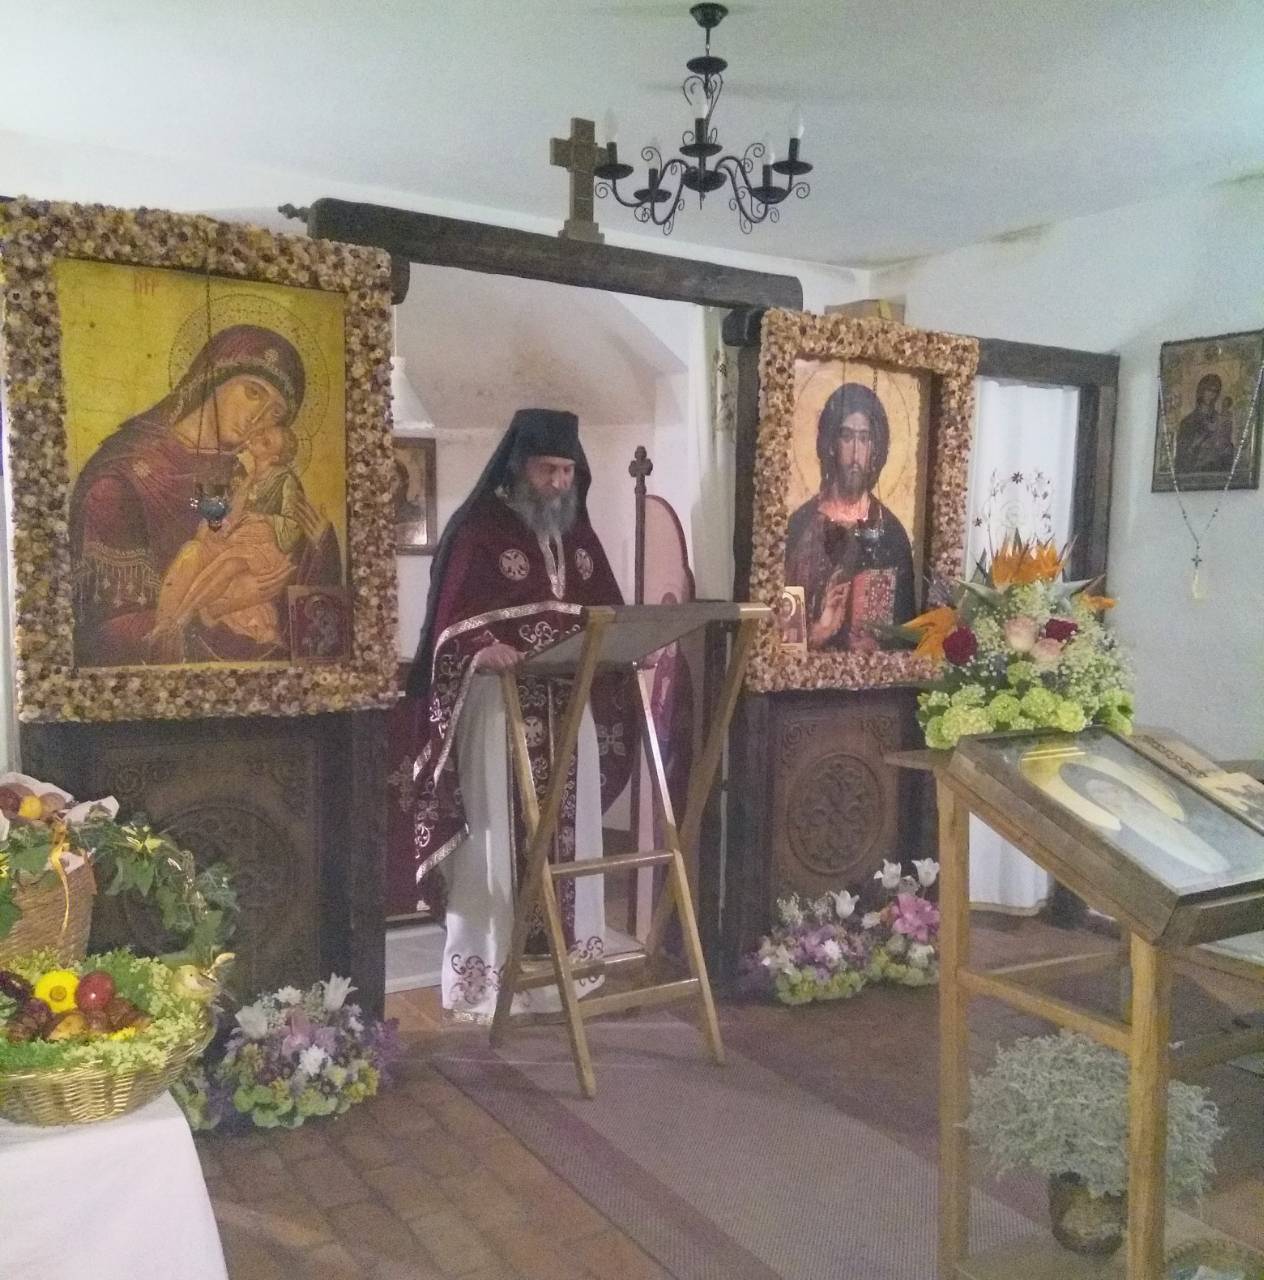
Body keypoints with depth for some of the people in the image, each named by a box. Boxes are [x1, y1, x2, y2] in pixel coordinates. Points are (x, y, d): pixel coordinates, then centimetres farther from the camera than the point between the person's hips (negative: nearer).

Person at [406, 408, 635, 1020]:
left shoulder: (577, 532, 13)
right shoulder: (479, 529, -5)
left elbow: (607, 610, 15)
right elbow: (453, 620, -13)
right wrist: (480, 651, -33)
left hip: (570, 706, 6)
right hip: (501, 704, -6)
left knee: (569, 834, 9)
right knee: (499, 838, -4)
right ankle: (485, 977, 6)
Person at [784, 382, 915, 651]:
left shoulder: (892, 532, 1)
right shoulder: (801, 523, -2)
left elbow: (904, 630, 8)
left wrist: (872, 648, -7)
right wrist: (816, 631, -14)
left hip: (875, 662, 1)